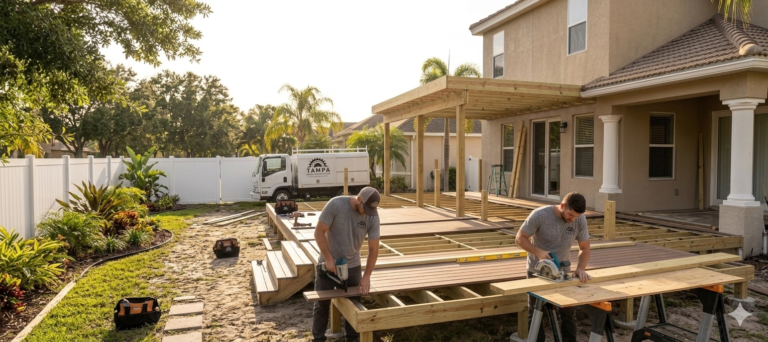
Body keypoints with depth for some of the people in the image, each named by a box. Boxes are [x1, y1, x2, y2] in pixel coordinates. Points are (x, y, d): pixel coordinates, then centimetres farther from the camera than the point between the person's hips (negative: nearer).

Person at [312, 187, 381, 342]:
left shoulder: (373, 215, -14)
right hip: (328, 263, -2)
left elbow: (373, 248, -9)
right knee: (322, 303, 9)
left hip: (352, 265, 2)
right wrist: (328, 259, -18)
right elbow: (319, 232, -16)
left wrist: (367, 276, -14)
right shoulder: (335, 204, -23)